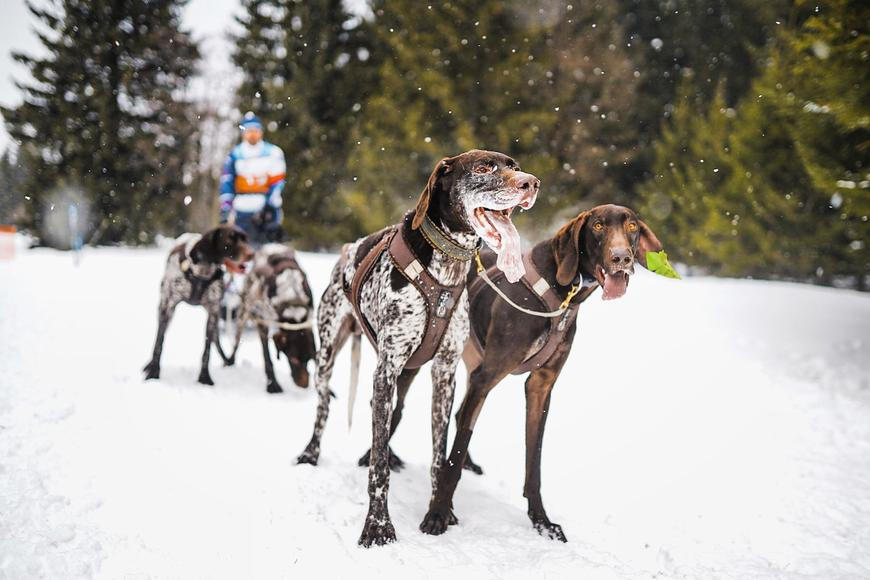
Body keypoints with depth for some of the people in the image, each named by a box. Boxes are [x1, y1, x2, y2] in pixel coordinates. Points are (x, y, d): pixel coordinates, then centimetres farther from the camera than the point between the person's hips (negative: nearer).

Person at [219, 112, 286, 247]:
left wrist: (270, 205, -9)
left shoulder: (273, 153, 4)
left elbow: (277, 182, 1)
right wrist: (225, 210, -3)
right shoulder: (235, 155, 7)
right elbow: (226, 183, 6)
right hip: (242, 209, 1)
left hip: (267, 210, -1)